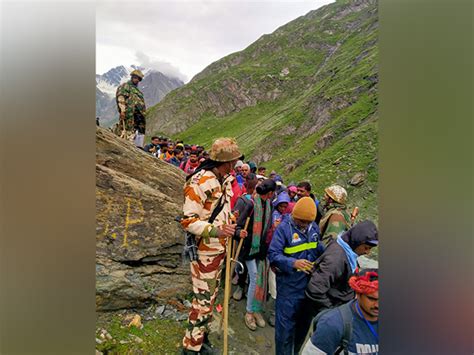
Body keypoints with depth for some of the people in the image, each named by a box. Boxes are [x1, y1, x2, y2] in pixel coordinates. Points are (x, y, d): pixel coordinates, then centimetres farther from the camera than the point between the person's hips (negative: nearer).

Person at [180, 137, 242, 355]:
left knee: (211, 296, 20)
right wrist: (216, 230, -30)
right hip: (204, 251, -8)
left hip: (220, 248, 8)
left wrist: (233, 228, 9)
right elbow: (188, 221, -21)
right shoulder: (199, 183, -22)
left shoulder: (225, 180, 4)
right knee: (203, 300, 2)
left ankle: (202, 337, 38)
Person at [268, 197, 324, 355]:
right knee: (286, 324, 6)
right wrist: (294, 263, -34)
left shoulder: (314, 227, 1)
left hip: (309, 283, 6)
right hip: (289, 284, -6)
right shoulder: (284, 228, -18)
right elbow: (273, 254, -21)